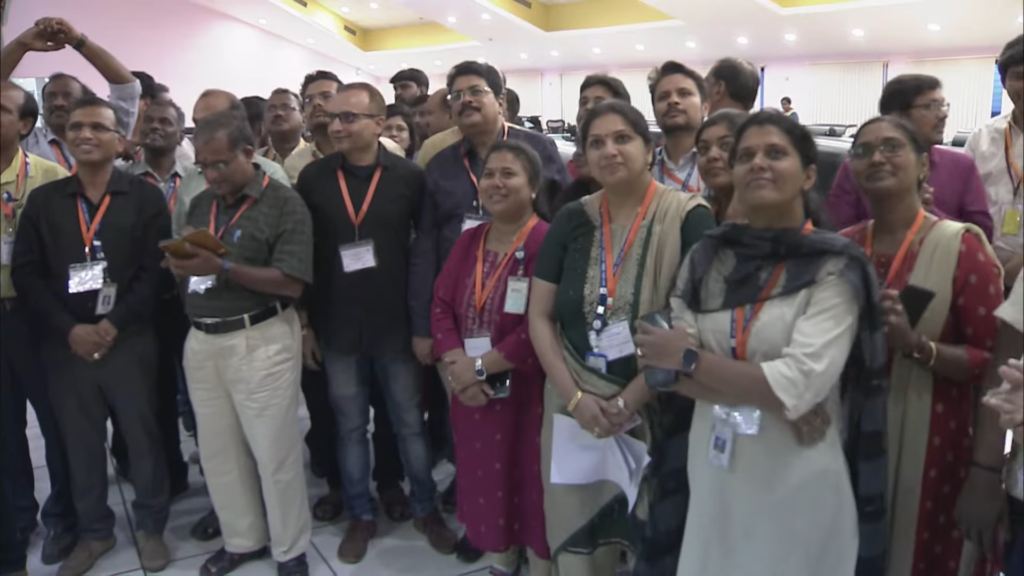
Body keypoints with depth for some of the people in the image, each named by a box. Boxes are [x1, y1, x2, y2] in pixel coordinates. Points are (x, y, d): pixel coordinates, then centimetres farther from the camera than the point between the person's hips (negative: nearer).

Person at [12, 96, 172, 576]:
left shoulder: (145, 198, -1)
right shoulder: (42, 200, 7)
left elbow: (155, 271, -7)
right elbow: (26, 273, 2)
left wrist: (113, 325, -13)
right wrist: (69, 329, -9)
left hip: (129, 340, -2)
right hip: (65, 344, 3)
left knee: (142, 434, 6)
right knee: (80, 441, 12)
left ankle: (150, 526, 25)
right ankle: (94, 531, 30)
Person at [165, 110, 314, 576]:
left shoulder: (284, 203, -8)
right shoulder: (200, 204, 12)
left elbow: (292, 283, -17)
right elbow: (187, 270, 15)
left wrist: (223, 267, -23)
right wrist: (180, 265, -8)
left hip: (261, 341, -6)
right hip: (202, 341, 6)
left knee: (274, 451, 3)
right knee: (218, 450, 14)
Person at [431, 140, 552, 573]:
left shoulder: (547, 243, -13)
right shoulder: (467, 242, 9)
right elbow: (441, 306, 6)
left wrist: (480, 366, -15)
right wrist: (457, 366, -10)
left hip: (525, 391, -6)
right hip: (471, 391, 6)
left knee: (528, 480, 5)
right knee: (486, 475, 17)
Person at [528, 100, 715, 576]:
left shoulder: (688, 218, -8)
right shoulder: (572, 221, 3)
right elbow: (539, 317, 4)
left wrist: (630, 400, -13)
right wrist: (576, 398, -7)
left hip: (659, 410, -3)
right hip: (576, 406, 3)